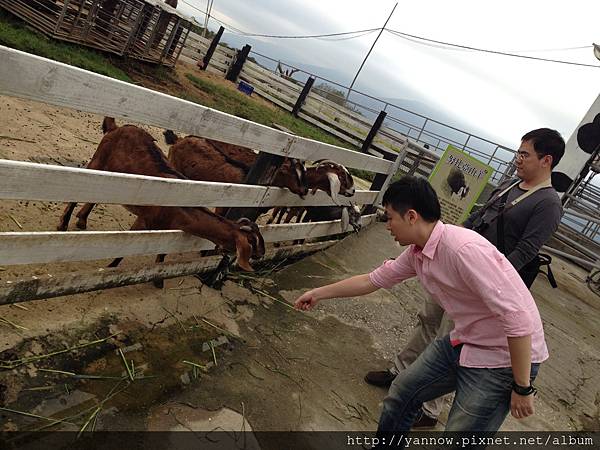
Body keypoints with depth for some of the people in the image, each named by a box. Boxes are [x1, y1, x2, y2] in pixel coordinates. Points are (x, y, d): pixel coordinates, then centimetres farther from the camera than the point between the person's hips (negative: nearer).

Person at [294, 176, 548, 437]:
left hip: (505, 359, -8)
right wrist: (320, 293, 17)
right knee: (402, 391, 16)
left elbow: (518, 317, -29)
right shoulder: (417, 252, -2)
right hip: (464, 343, 8)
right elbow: (374, 280, 11)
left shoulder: (465, 249, -30)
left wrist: (522, 388, -20)